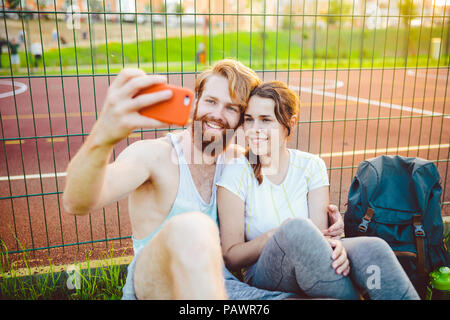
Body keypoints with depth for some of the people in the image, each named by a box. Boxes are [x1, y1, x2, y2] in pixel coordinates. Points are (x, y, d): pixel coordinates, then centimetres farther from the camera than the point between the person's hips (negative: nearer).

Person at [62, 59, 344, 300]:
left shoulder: (239, 160, 4)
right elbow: (77, 204, -28)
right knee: (192, 228, -39)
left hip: (221, 283, 5)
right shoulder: (154, 155, -12)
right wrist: (103, 137, -50)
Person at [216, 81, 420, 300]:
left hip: (313, 271, 2)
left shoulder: (311, 167, 3)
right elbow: (230, 257, -7)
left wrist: (335, 248, -29)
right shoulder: (236, 173, -5)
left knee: (372, 249, -30)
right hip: (264, 277, -2)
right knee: (298, 229, -34)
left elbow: (319, 234, -6)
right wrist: (274, 236, -25)